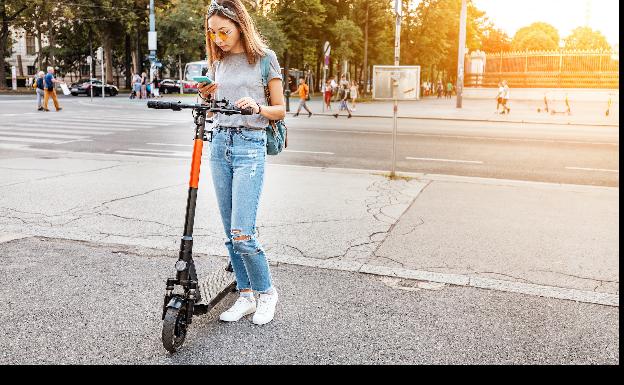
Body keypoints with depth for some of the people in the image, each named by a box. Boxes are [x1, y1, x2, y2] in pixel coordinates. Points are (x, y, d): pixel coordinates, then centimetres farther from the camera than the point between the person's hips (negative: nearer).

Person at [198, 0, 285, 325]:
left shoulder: (264, 58, -1)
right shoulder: (217, 63, 13)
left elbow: (280, 110, 0)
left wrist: (257, 107, -19)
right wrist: (205, 97, 0)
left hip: (250, 146, -6)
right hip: (219, 144, 6)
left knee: (242, 234, -11)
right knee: (231, 233, 8)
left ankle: (267, 293, 11)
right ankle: (246, 296, 21)